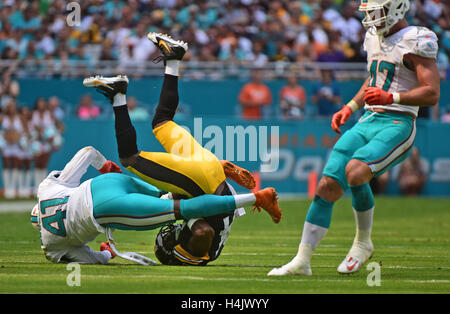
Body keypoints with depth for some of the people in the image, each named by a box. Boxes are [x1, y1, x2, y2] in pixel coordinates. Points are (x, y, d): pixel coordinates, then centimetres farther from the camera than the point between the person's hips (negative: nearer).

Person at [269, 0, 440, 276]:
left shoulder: (417, 41, -9)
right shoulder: (374, 37, 15)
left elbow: (432, 94, -14)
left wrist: (391, 97, -25)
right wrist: (350, 107, 19)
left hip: (398, 126, -7)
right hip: (368, 122, 7)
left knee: (355, 170, -30)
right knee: (328, 186, -4)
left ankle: (363, 241, -7)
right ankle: (302, 261, 0)